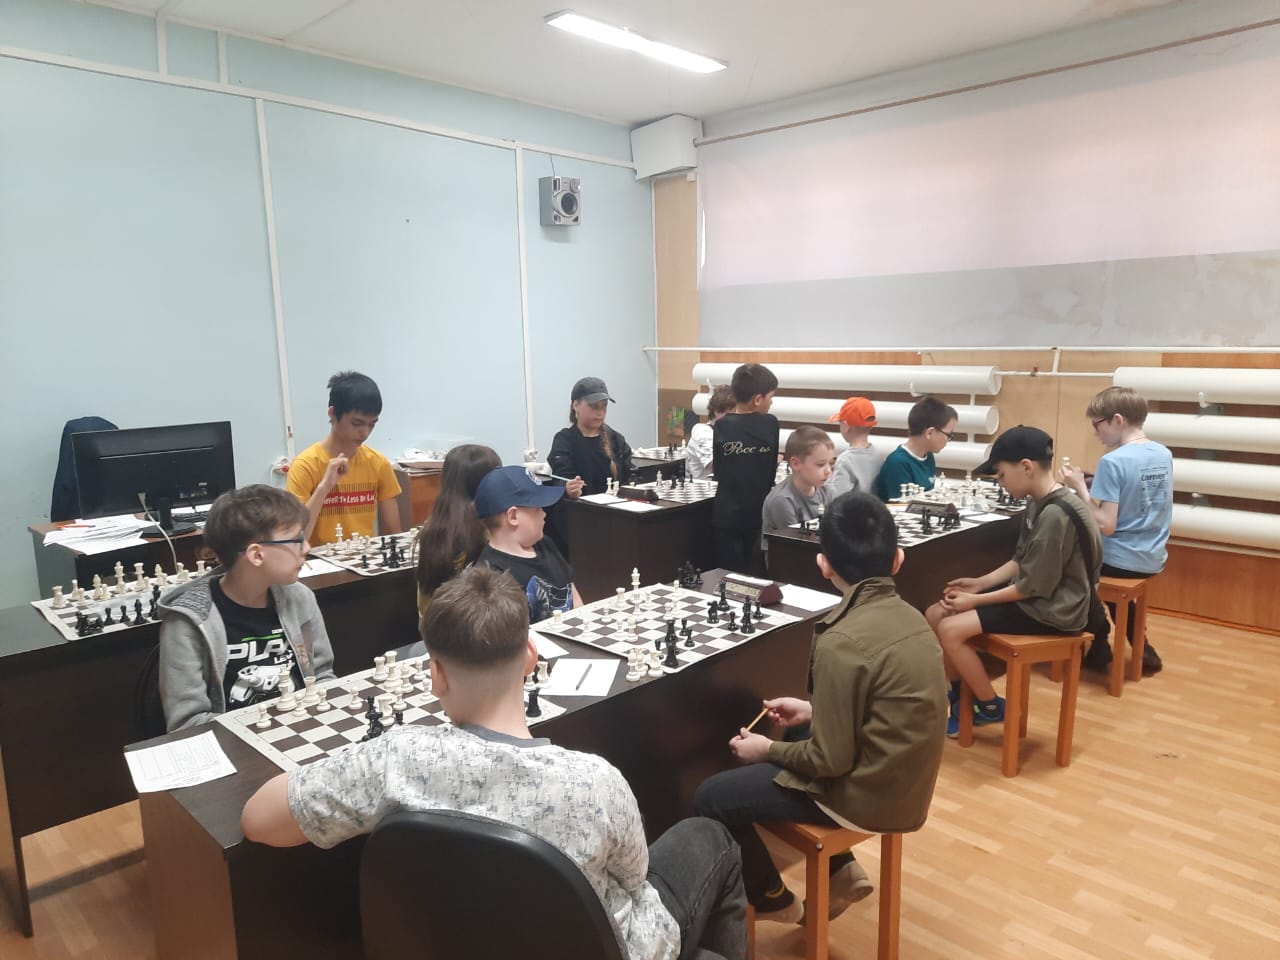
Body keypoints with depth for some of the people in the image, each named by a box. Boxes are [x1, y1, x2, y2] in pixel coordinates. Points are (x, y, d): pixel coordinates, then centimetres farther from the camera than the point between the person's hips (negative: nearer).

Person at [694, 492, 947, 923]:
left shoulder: (841, 642, -27)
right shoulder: (909, 617, -2)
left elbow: (830, 759, -21)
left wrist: (767, 750, -5)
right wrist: (815, 711, 13)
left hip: (865, 796, -8)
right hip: (904, 785, 8)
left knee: (710, 797, 1)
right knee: (794, 736, 30)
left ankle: (772, 900, 23)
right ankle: (841, 871, 26)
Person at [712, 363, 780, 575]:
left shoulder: (721, 426, -6)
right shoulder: (771, 424, -6)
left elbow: (717, 471, 2)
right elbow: (771, 469, 5)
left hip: (726, 516, 0)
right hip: (760, 514, 0)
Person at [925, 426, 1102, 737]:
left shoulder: (1056, 515, -25)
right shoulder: (1039, 503, 6)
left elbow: (1034, 586, -22)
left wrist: (976, 600, -14)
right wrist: (980, 582, 3)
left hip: (1052, 609, -10)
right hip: (1032, 595, 10)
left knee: (950, 629, -19)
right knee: (935, 615, 1)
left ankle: (990, 706, 2)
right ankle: (959, 694, 17)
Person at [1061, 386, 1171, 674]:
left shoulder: (1113, 461, -22)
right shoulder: (1164, 454, 2)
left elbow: (1105, 526, -24)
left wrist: (1080, 487, -15)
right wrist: (1094, 486, 9)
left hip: (1120, 561, -7)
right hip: (1153, 559, 7)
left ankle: (1098, 649, 24)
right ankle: (1142, 648, 32)